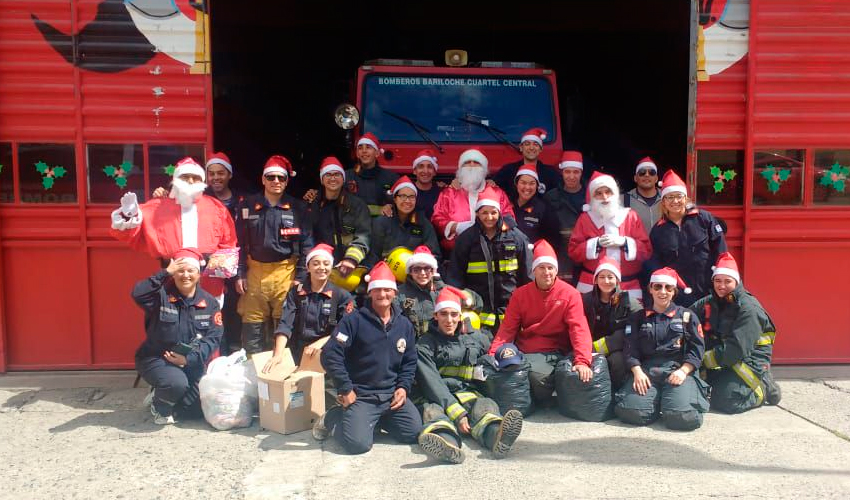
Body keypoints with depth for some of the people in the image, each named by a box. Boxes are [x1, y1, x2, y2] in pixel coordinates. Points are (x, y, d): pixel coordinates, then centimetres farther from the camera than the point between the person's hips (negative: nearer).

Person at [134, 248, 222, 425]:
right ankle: (160, 406, 4)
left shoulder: (210, 303, -1)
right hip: (156, 359, -4)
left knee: (197, 408, -5)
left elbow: (213, 337, -8)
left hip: (192, 363, 4)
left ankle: (162, 395, 27)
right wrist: (166, 272, -30)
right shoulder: (162, 295, -10)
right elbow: (138, 293, -32)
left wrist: (189, 359, -21)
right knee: (177, 383, -34)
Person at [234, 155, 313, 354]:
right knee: (251, 326, 5)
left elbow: (306, 245, 1)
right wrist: (240, 274, 3)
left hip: (286, 271, -1)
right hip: (255, 271, 1)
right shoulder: (248, 206, 5)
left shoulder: (297, 208, 1)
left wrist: (301, 278, -4)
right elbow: (240, 243, 8)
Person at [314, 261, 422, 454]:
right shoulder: (354, 320, -8)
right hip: (360, 396, -5)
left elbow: (410, 362, 15)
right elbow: (330, 355, -13)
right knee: (359, 443, -22)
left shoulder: (404, 325, 8)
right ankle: (334, 418, 10)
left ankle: (375, 421, 16)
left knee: (414, 432, -10)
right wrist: (345, 390, -12)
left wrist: (403, 387, -1)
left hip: (392, 395, 5)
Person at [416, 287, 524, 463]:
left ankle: (497, 436, -62)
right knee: (433, 411, -34)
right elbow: (431, 383, -10)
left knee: (486, 405, -30)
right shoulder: (425, 345, 3)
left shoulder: (477, 338, 16)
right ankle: (448, 444, -66)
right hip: (437, 398, -2)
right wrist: (457, 413, -22)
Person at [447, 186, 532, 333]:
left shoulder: (515, 236, 3)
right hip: (478, 312, 0)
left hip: (510, 312, 1)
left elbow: (527, 274, 8)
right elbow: (456, 275, 6)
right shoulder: (466, 238, 3)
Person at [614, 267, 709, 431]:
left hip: (678, 369, -1)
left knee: (682, 416, -29)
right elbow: (630, 349, 8)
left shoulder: (687, 316, 14)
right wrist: (637, 372, -10)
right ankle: (657, 401, 6)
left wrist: (683, 371, -11)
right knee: (631, 411, -26)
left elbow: (697, 348, 6)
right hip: (646, 369, 1)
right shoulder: (639, 318, 17)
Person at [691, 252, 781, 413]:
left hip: (749, 359, -7)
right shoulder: (708, 303, 5)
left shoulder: (748, 307, -18)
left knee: (726, 402, -21)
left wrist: (706, 359, -21)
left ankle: (764, 388, 6)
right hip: (722, 360, 7)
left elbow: (738, 349, -25)